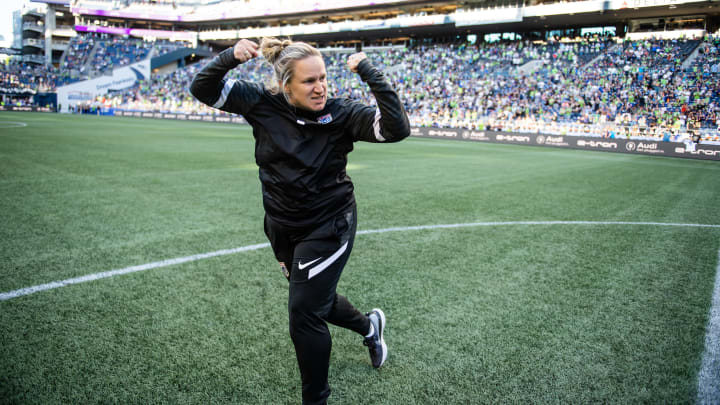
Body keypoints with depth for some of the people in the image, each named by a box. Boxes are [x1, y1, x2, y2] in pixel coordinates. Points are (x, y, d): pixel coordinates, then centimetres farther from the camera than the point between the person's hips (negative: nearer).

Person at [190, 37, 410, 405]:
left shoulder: (340, 112, -17)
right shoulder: (262, 103, -8)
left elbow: (397, 129, -27)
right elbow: (202, 89, -4)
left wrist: (369, 73, -30)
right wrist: (230, 57, -21)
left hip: (328, 226, -5)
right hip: (282, 226, 5)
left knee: (304, 315, -4)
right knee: (315, 300, 22)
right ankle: (368, 326, 53)